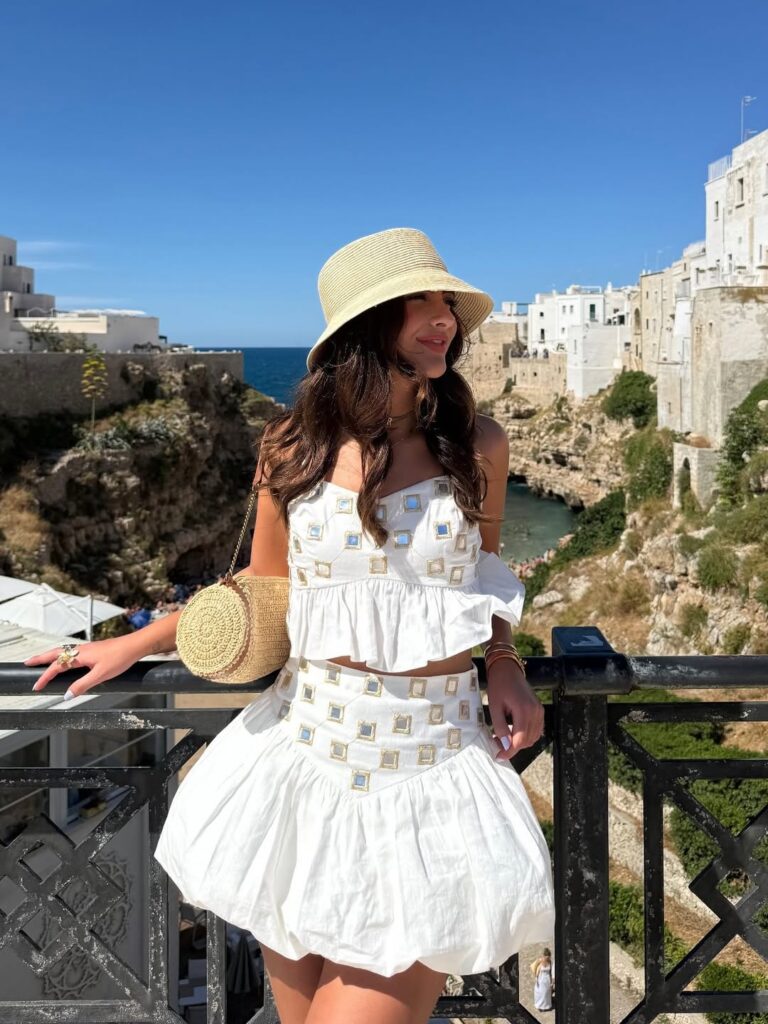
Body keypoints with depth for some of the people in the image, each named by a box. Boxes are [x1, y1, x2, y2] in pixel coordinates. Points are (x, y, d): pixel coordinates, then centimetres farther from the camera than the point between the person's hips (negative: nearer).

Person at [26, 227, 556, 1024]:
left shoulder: (476, 445, -2)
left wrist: (504, 666, -2)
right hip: (305, 768, 1)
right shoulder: (293, 449, -2)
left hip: (430, 775, -1)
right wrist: (131, 645, 15)